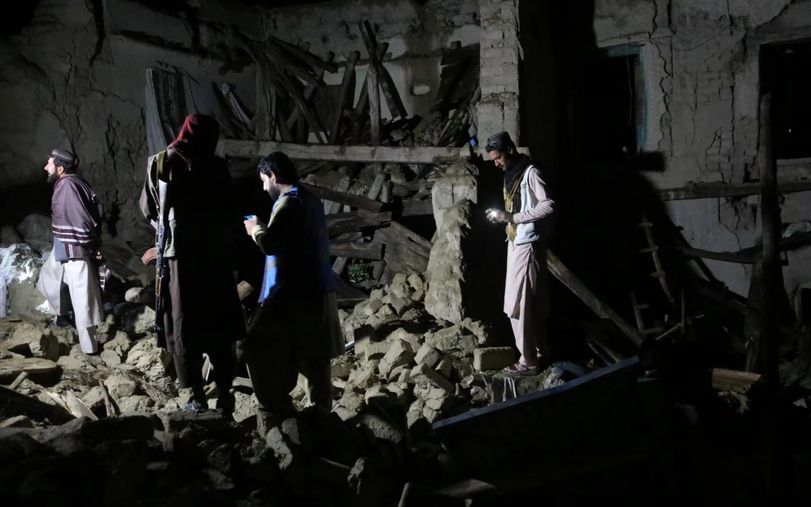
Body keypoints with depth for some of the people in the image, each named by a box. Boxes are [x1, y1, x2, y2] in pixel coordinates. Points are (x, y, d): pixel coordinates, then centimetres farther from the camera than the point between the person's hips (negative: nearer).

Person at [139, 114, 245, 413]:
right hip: (214, 255, 0)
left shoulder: (159, 163, 2)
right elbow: (229, 215, 0)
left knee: (184, 328, 5)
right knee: (218, 326, 10)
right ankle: (224, 394, 13)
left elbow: (147, 209, 10)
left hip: (178, 255, 0)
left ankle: (197, 398, 5)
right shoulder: (216, 167, -2)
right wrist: (230, 238, 18)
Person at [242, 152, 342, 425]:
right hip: (316, 289, 9)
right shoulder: (311, 200, 15)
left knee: (259, 347, -2)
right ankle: (321, 411, 21)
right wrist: (265, 228, 17)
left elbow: (269, 243, -21)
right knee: (313, 357, 14)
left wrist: (255, 228, -2)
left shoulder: (290, 203, -14)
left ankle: (279, 410, -2)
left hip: (294, 292, -9)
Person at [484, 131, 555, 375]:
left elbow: (548, 206, -24)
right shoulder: (511, 174, 12)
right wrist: (502, 215, 5)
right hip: (516, 243, 9)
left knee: (520, 304, -6)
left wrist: (513, 217, -24)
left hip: (527, 245, -9)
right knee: (531, 302, 16)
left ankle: (528, 360, 1)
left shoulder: (530, 173, -16)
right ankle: (539, 347, 26)